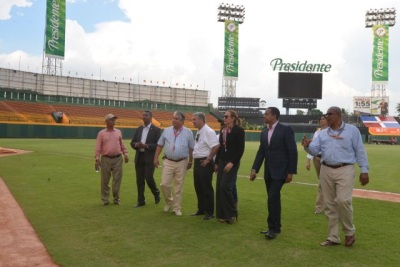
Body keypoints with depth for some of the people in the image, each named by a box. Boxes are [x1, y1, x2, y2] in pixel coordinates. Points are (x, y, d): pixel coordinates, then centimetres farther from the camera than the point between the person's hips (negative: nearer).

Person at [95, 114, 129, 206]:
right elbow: (98, 147, -3)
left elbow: (122, 144, 15)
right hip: (106, 159, -2)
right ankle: (105, 199, 16)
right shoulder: (101, 133, 2)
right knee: (105, 180, 5)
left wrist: (125, 154, 5)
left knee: (117, 179, 2)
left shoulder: (118, 132, 12)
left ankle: (116, 198, 14)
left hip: (118, 159, 2)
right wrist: (97, 158, -11)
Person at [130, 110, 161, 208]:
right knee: (139, 180, 6)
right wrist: (136, 145, -10)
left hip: (150, 158, -5)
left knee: (149, 178, -9)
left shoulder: (156, 130, -3)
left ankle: (156, 193, 20)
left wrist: (146, 146, -21)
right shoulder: (139, 129, 13)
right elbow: (132, 142, 13)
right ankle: (141, 201, 16)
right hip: (139, 158, 5)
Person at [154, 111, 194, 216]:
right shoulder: (166, 131, 3)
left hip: (182, 162, -1)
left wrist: (190, 161, 5)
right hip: (168, 162, 1)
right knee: (165, 184, -2)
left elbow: (191, 148, 3)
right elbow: (160, 145, 8)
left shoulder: (188, 132, -2)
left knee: (179, 187, 6)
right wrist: (156, 158, 3)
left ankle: (177, 208, 19)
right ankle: (169, 201, 26)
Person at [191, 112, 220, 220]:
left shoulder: (208, 131, -17)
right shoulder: (198, 132, 11)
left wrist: (208, 159, -19)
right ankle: (201, 209, 31)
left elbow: (216, 146, -25)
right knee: (198, 187, 17)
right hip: (197, 162, 9)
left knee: (207, 188, 0)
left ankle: (209, 212, 13)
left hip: (205, 163, -9)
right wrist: (195, 160, 15)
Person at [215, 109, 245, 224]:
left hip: (232, 163, -7)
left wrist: (232, 163, -19)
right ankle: (222, 214, 16)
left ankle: (231, 213, 4)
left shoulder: (239, 130, -9)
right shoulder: (223, 130, 11)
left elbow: (240, 149, -13)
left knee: (225, 186, -12)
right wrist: (216, 162, 13)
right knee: (219, 187, 5)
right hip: (221, 162, 7)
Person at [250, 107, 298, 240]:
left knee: (273, 198, -11)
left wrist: (291, 172, -13)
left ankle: (273, 228, 0)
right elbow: (261, 152, 11)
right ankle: (275, 226, 22)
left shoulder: (286, 129, -9)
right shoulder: (264, 132, 10)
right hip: (268, 171, 7)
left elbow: (292, 151, -10)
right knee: (273, 199, 12)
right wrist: (254, 169, 3)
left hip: (280, 170, -6)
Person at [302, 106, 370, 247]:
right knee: (329, 205, 7)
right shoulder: (322, 133, 12)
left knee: (343, 201, -17)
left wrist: (364, 170, -4)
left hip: (345, 170, -4)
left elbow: (360, 151, 1)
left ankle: (350, 232, 10)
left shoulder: (352, 130, 2)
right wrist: (307, 146, -21)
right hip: (326, 171, 4)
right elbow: (315, 150, 2)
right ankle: (333, 237, 19)